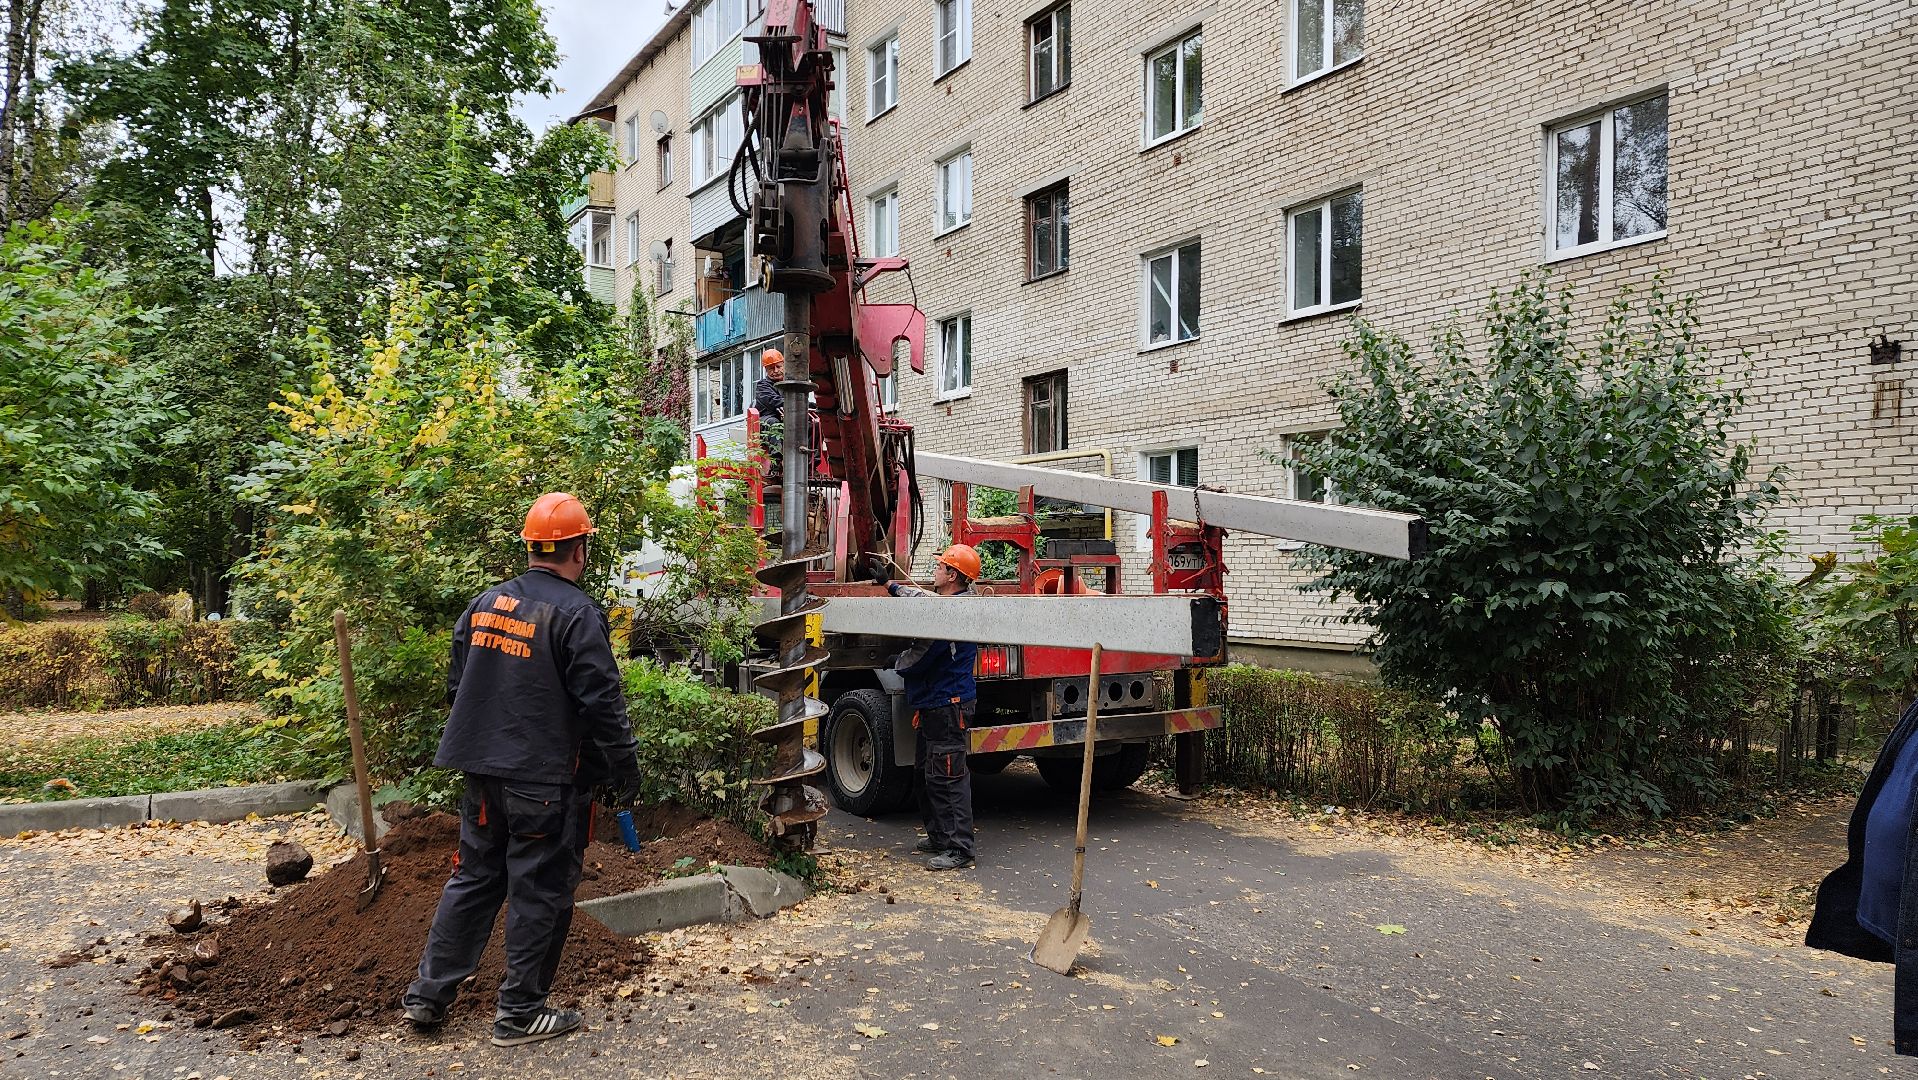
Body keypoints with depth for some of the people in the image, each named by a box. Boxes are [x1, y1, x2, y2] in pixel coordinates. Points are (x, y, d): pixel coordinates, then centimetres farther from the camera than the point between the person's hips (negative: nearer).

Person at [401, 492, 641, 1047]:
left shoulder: (483, 605, 8)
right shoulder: (576, 614, -15)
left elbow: (458, 686, 17)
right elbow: (602, 703, -17)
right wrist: (626, 771, -7)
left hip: (483, 773, 7)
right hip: (548, 782, -7)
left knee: (473, 877, 19)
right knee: (540, 892, 4)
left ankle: (428, 994, 25)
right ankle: (520, 1012, 13)